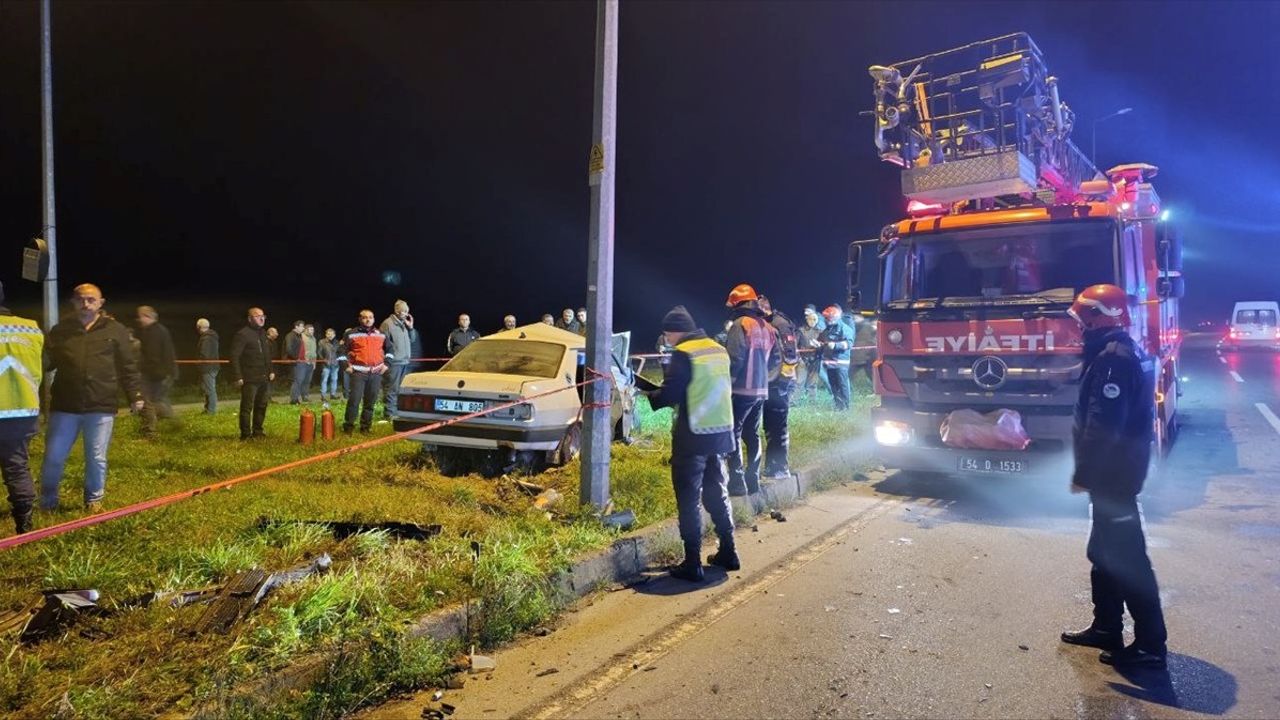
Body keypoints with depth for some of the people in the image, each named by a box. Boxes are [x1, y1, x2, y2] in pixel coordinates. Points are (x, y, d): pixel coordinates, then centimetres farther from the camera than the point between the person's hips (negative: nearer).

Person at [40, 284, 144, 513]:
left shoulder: (115, 330, 3)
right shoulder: (61, 330, 8)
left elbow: (128, 366, 3)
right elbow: (47, 361, 10)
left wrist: (135, 395, -1)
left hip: (101, 407, -2)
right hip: (64, 406, 2)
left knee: (97, 458, 7)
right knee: (53, 457, 7)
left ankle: (94, 501, 23)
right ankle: (48, 502, 26)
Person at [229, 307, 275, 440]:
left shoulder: (263, 333, 15)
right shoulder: (242, 334, -10)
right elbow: (234, 357, -14)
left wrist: (271, 370, 16)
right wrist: (238, 377, -18)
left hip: (264, 378, 8)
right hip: (250, 379, -8)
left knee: (262, 405, 13)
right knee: (247, 407, -1)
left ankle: (257, 431, 25)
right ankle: (246, 434, 6)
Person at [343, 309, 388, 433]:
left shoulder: (381, 334, 10)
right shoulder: (351, 334, 0)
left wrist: (385, 364, 12)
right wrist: (347, 364, -1)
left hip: (376, 372, 3)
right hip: (358, 372, -3)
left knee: (371, 401, 6)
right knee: (354, 399, -10)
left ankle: (366, 426, 16)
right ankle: (348, 425, 1)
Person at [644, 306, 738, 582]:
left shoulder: (683, 354, -12)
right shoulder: (718, 350, 11)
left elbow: (670, 393, -16)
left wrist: (646, 396, 2)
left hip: (693, 436, -7)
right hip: (720, 432, 8)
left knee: (688, 499, 0)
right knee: (717, 492, 19)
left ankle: (692, 563, 1)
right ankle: (728, 552, 26)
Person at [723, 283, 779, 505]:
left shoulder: (741, 324, -12)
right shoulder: (767, 327, 10)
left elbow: (735, 358, -19)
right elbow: (775, 358, 11)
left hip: (742, 389, -7)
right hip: (761, 390, 7)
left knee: (733, 433, -1)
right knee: (752, 435, 15)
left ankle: (737, 483, -4)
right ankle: (753, 484, 21)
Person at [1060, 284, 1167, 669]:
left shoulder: (1113, 358, -20)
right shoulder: (1126, 352, 13)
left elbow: (1102, 426, -26)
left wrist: (1084, 473, -19)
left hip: (1113, 475, -11)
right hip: (1118, 471, 11)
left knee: (1126, 557, -3)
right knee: (1105, 552, 18)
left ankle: (1150, 644, 5)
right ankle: (1106, 627, 28)